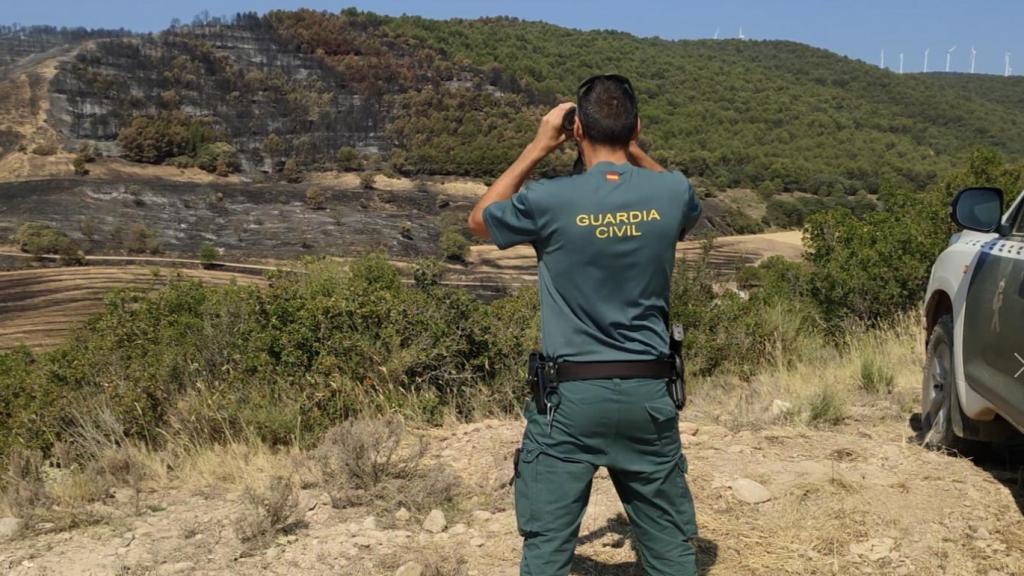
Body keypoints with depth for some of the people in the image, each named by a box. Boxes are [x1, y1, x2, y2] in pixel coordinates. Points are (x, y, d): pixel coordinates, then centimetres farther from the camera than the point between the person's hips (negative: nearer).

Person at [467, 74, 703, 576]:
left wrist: (538, 148, 9)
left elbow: (479, 220, 9)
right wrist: (634, 151, 17)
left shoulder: (550, 200, -12)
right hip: (648, 394, 3)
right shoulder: (672, 193, -4)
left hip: (571, 395, -2)